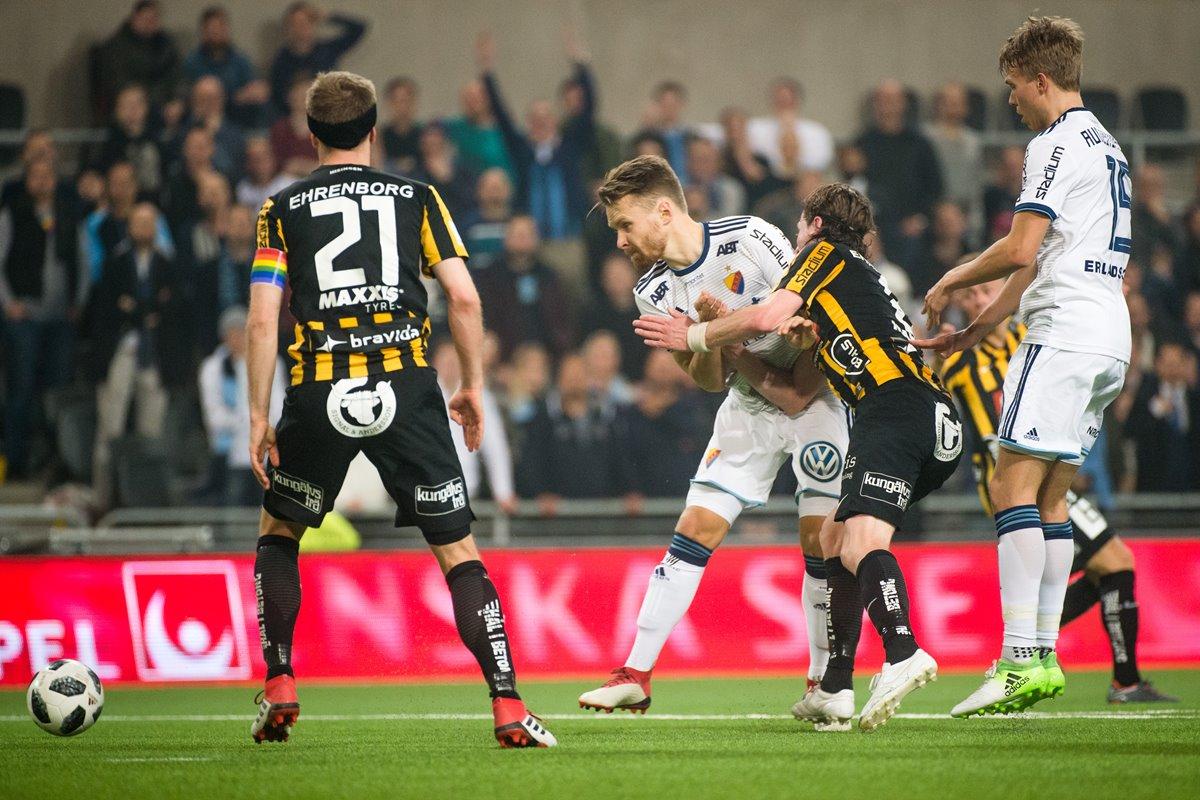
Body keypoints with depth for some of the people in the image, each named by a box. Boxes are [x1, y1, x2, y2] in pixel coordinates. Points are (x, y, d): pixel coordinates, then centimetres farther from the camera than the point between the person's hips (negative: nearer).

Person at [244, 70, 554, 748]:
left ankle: (280, 691, 15)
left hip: (319, 393, 0)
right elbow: (465, 297, 2)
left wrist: (259, 417, 6)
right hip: (407, 388, 0)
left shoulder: (284, 209, 9)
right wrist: (473, 386, 13)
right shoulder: (417, 198, 10)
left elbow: (263, 320, 2)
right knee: (458, 550, 5)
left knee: (278, 532, 23)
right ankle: (509, 708, -6)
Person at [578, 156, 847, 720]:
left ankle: (823, 682, 5)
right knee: (695, 529, -4)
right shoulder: (654, 292, -5)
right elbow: (708, 381, -2)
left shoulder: (748, 238, -20)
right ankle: (636, 676, -4)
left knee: (820, 539, -9)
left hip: (817, 394, -4)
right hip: (749, 408, 4)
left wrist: (801, 388, -23)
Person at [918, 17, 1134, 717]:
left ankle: (1022, 659, -21)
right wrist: (977, 330, 27)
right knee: (1051, 499, 11)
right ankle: (1044, 655, 8)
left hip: (1065, 336, -10)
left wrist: (951, 282, 1)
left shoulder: (1057, 145, -9)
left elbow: (1021, 250, -16)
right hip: (1110, 340, 10)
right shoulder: (1107, 147, 22)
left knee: (1015, 486, -13)